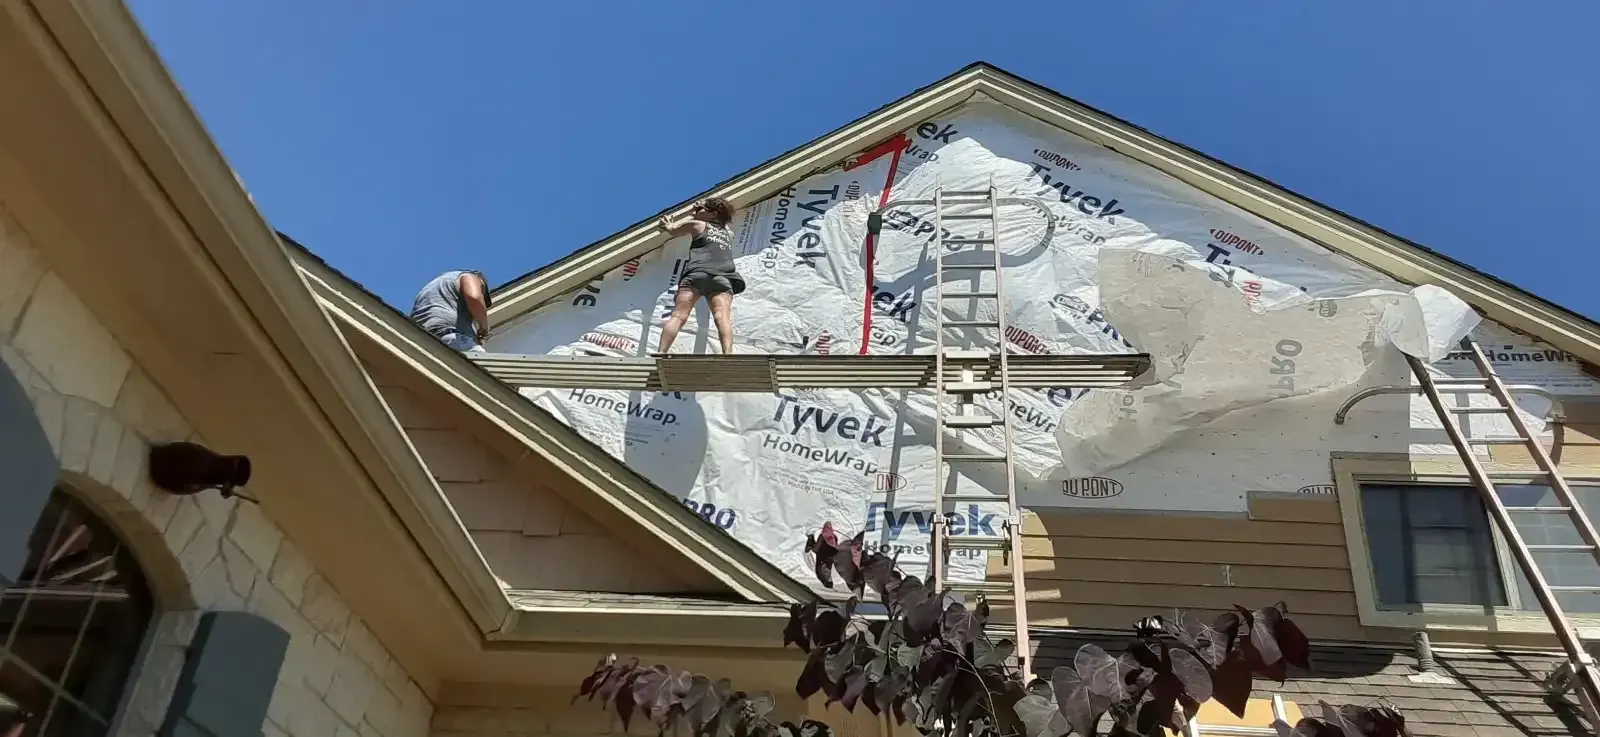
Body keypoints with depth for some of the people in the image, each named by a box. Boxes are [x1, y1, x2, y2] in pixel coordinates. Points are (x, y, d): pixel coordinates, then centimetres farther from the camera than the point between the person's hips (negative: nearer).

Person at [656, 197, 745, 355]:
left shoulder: (697, 224, 24)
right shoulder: (729, 233, 34)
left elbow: (671, 230, 41)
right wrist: (696, 215, 66)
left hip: (697, 274, -2)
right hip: (722, 278, 2)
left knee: (678, 316, -9)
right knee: (723, 317, -19)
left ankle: (660, 353, -25)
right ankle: (728, 354, -43)